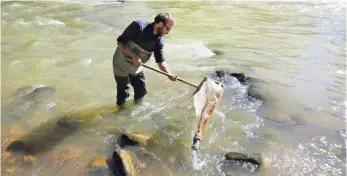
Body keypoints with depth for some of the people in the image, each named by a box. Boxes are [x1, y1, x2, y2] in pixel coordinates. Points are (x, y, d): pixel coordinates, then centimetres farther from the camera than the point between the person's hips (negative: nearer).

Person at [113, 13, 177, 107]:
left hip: (137, 67, 6)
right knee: (123, 93, 2)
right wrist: (134, 56, -31)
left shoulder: (159, 41, -9)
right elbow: (120, 42, -23)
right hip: (122, 64, -5)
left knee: (141, 92, 11)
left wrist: (169, 74, -25)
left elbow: (160, 61, -8)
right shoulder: (138, 26, -25)